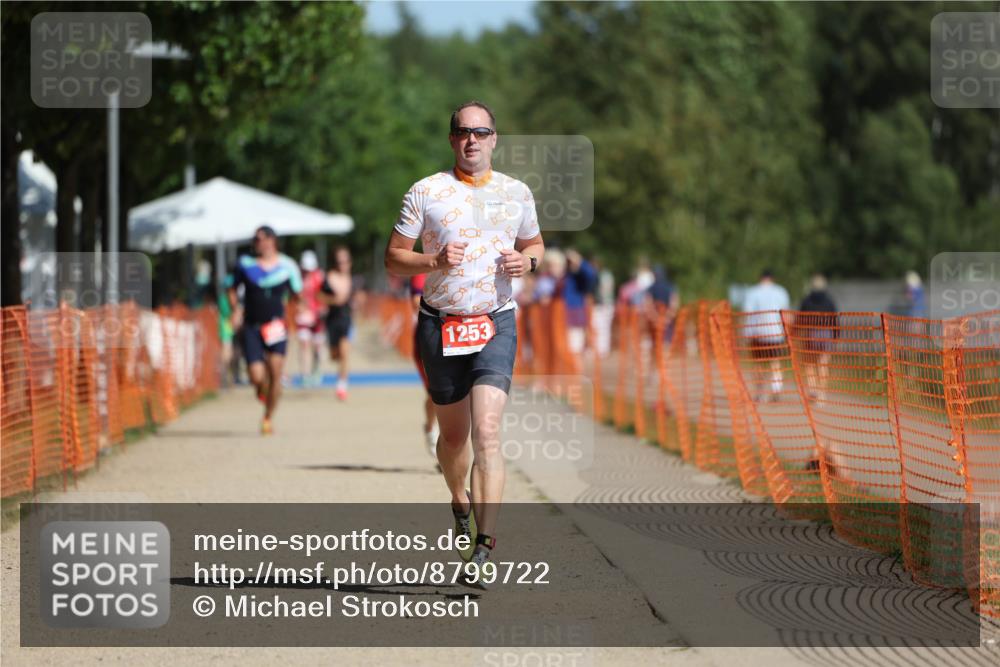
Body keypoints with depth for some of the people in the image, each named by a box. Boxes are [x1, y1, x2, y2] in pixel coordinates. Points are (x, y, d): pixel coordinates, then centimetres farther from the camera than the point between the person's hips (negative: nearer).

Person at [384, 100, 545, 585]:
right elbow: (393, 257, 2)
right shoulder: (425, 193, 0)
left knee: (486, 431, -15)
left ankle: (485, 542, -20)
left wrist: (526, 260, -1)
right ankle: (460, 504, 40)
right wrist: (435, 261, -17)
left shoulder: (516, 193, 7)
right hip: (440, 324, 0)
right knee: (453, 434, 10)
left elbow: (535, 243, 23)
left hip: (496, 325, 0)